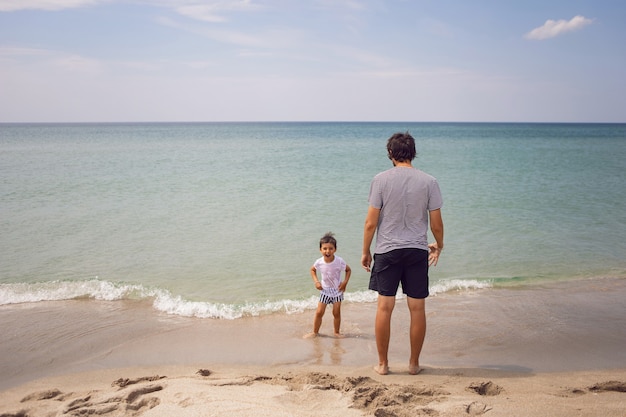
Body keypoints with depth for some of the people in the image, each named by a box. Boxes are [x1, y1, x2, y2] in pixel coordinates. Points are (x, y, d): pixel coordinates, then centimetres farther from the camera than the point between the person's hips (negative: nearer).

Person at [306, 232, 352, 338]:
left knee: (336, 313, 5)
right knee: (319, 312, 2)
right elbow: (312, 270, 5)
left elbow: (348, 270, -4)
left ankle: (337, 332, 22)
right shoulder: (319, 262, -17)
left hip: (337, 290, -1)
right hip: (324, 290, 1)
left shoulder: (339, 262, -22)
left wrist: (345, 282, -14)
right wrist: (316, 281, -8)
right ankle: (315, 332, 18)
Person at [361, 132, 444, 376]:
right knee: (417, 309, 9)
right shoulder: (428, 181, -2)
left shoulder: (381, 180, -6)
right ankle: (414, 364, 19)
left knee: (384, 307, 7)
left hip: (387, 250, -1)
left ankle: (383, 364, 15)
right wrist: (438, 246, 19)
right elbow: (436, 224, 0)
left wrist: (365, 251, 7)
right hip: (417, 251, 1)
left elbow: (371, 223, -6)